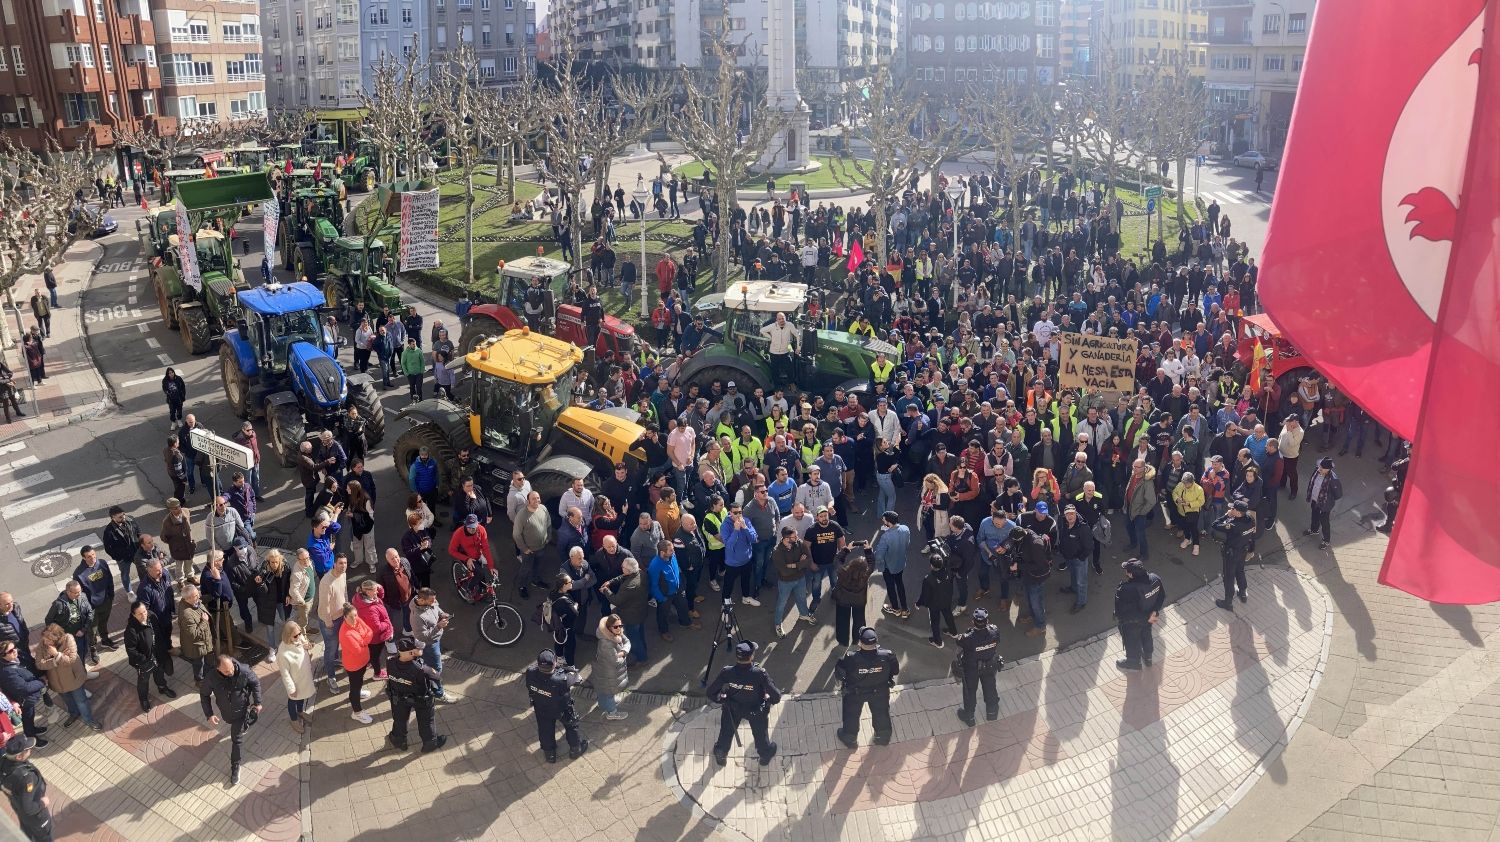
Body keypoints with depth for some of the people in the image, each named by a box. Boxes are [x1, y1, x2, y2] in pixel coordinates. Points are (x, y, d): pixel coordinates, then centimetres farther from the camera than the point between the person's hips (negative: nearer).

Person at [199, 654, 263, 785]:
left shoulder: (244, 671, -32)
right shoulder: (212, 677, -31)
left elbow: (255, 683, -11)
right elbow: (204, 695, -12)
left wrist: (257, 703, -8)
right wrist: (209, 714, -16)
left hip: (241, 710, -2)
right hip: (226, 711, 2)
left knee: (237, 739, 6)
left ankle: (235, 766, 24)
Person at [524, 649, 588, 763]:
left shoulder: (530, 673, -37)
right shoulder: (562, 680, -47)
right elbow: (574, 674, -23)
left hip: (541, 710, 3)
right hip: (562, 710, -3)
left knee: (545, 730, 30)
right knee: (571, 726, 29)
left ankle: (550, 754, 53)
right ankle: (575, 750, 52)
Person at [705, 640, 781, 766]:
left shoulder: (727, 672, -33)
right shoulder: (759, 674, -39)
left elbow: (711, 693, -20)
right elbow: (776, 697, -30)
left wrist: (720, 699, 1)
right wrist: (769, 699, -6)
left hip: (732, 708, 1)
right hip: (756, 710, -1)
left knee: (726, 733, 31)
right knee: (761, 734, 30)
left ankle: (721, 756, 57)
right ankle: (765, 755, 57)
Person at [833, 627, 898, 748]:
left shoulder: (850, 658, -39)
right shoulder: (887, 656, -32)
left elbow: (838, 671, -19)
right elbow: (896, 670, -11)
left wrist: (841, 681, 3)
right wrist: (890, 679, 10)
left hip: (855, 693, -1)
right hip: (880, 692, 2)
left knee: (851, 715, 27)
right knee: (881, 713, 30)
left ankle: (850, 738, 50)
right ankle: (884, 737, 53)